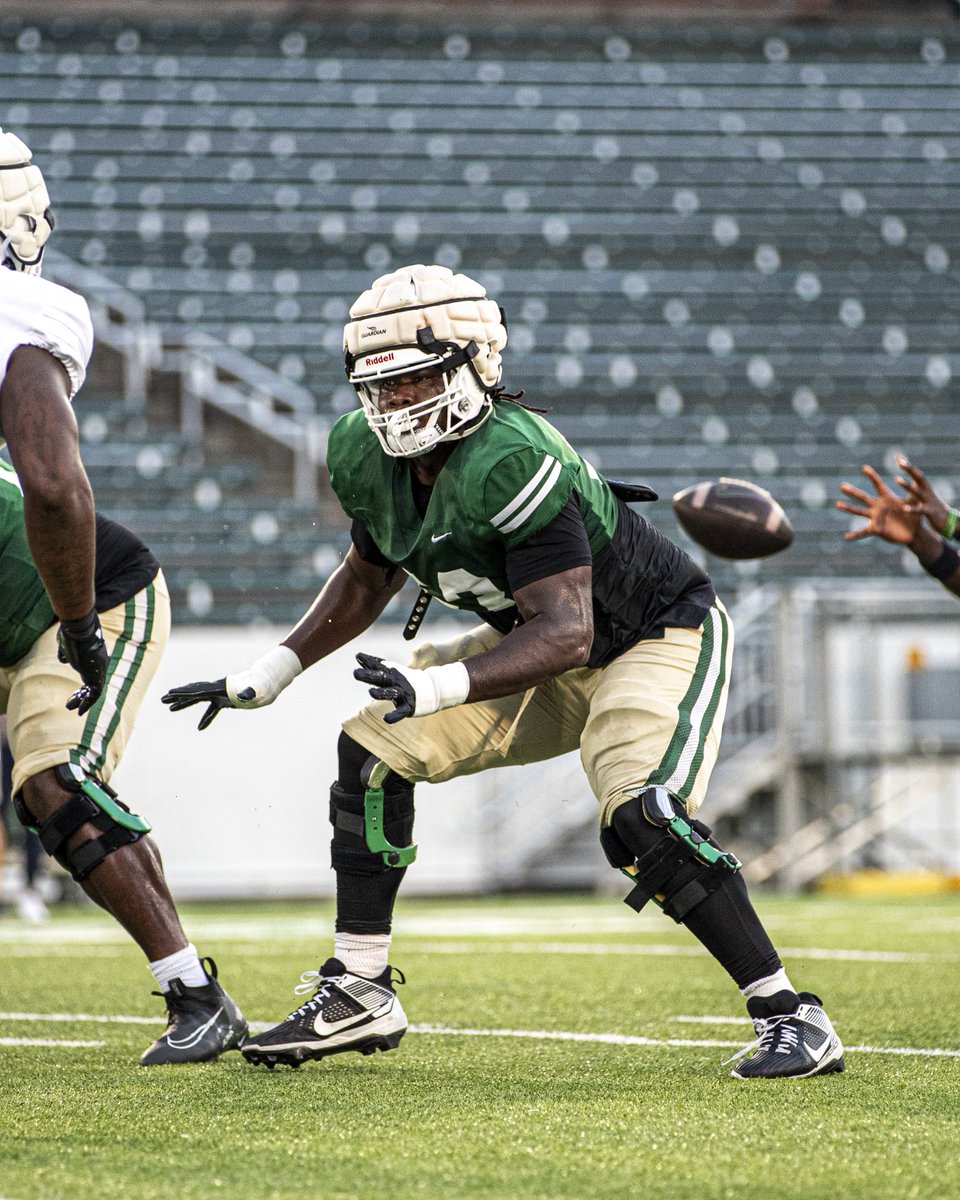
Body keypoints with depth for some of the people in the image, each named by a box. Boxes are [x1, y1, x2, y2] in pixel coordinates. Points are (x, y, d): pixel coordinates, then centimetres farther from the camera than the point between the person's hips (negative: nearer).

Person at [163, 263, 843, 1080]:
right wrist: (272, 673, 5)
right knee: (377, 748, -2)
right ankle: (360, 991, 6)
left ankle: (794, 1017, -17)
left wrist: (438, 685, -48)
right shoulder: (367, 457, -8)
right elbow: (369, 578, 12)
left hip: (661, 637, -8)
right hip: (548, 653, 8)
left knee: (643, 820, -29)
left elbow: (567, 631, -37)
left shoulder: (511, 462, -34)